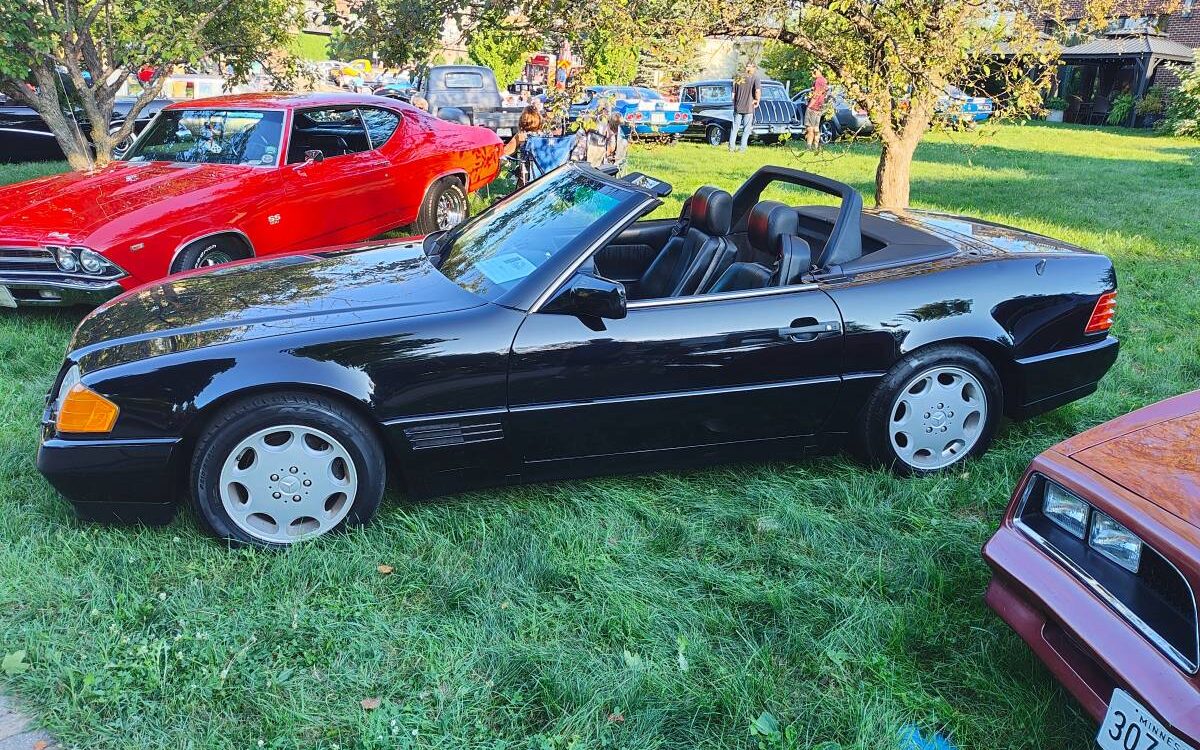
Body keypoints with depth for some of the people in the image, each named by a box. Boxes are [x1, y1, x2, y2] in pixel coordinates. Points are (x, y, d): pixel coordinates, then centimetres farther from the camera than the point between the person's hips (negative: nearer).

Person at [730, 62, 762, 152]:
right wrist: (757, 100, -4)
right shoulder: (755, 78, -5)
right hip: (749, 108, -4)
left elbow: (733, 94, 10)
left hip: (737, 107, 4)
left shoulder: (738, 78, 9)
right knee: (746, 130, 4)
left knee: (734, 128, 11)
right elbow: (758, 91, -20)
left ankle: (731, 146, 10)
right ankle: (743, 148, 3)